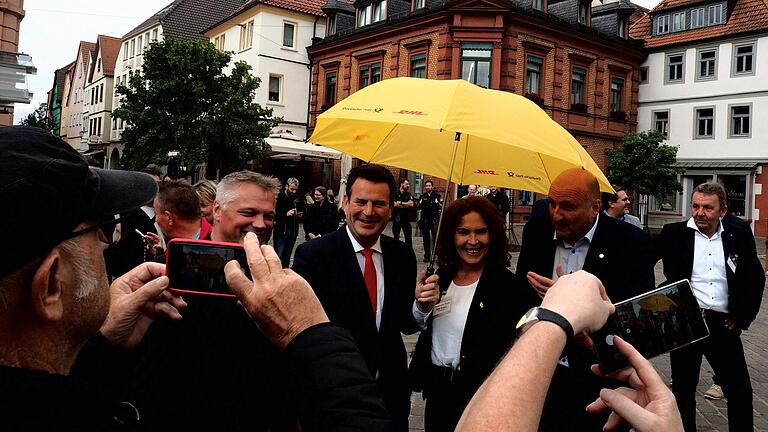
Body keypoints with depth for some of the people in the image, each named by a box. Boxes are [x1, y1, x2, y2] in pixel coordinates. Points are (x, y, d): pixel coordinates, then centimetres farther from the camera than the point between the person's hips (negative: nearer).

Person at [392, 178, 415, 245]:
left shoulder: (409, 194, 8)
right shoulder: (395, 194, -2)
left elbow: (411, 204, -8)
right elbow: (394, 204, -16)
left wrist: (400, 203, -12)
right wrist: (406, 204, -11)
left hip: (406, 218, 2)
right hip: (396, 218, -2)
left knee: (408, 237, 1)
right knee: (396, 236, 10)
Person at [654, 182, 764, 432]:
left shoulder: (739, 237, 4)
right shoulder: (674, 234, -3)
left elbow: (756, 278, 11)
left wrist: (744, 316, 6)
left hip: (723, 325, 1)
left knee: (740, 390, 6)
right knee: (683, 388, 11)